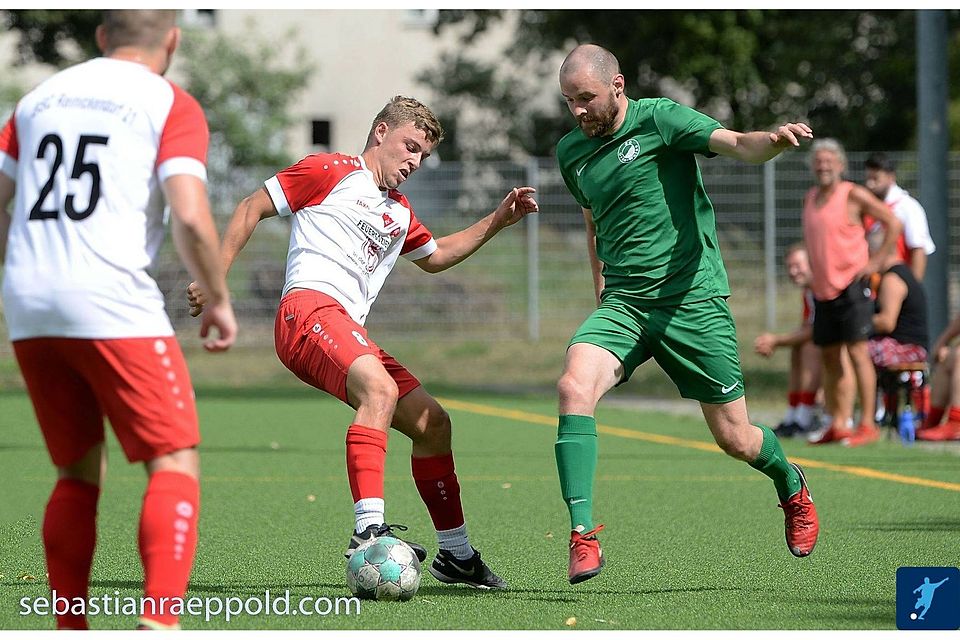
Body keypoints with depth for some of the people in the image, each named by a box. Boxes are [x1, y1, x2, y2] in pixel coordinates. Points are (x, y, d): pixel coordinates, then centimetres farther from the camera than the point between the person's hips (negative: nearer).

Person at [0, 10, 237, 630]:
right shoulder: (173, 106, 1)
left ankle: (69, 633, 12)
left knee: (80, 474, 17)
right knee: (176, 464, -1)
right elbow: (191, 218, -11)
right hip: (112, 304, -6)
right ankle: (160, 620, -18)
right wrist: (220, 300, 3)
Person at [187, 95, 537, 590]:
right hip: (309, 309, -9)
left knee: (433, 424, 10)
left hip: (349, 334, 9)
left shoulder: (399, 212, 28)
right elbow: (251, 209, 3)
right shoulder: (332, 173, 4)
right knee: (381, 389, -35)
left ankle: (456, 555, 24)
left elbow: (434, 256, 46)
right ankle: (368, 531, -48)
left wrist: (496, 222, 35)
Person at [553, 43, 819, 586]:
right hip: (623, 303, 4)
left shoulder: (659, 119, -8)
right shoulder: (571, 151, 10)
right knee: (574, 387, -26)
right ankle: (583, 534, -25)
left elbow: (736, 144, -22)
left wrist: (772, 141, -44)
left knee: (735, 439, 3)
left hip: (693, 299, -4)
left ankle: (792, 486, 39)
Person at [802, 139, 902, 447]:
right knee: (829, 358, 8)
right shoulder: (810, 198, 13)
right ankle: (836, 426, 14)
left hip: (851, 286, -7)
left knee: (857, 352, -10)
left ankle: (868, 424, -9)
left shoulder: (853, 195, -7)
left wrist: (876, 262, -11)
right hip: (823, 289, 7)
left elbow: (893, 223, -8)